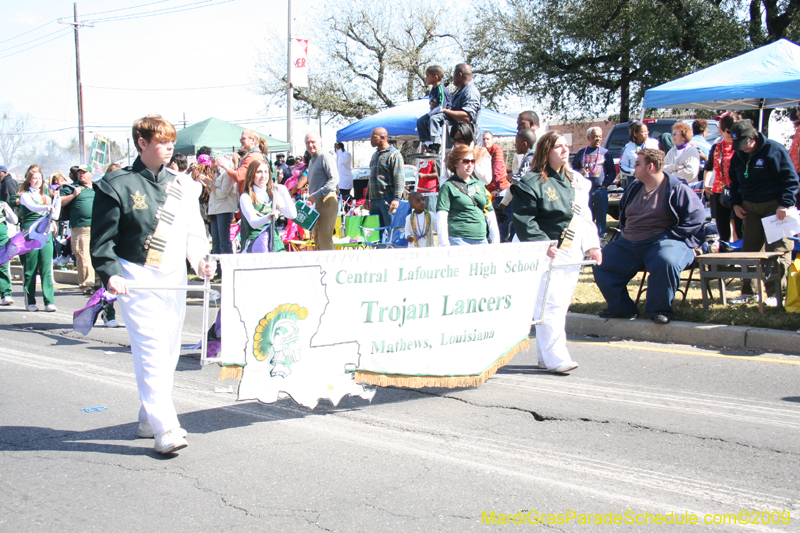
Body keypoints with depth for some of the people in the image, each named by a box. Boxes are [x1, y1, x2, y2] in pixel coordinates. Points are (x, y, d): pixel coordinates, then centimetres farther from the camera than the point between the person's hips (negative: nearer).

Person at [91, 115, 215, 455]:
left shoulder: (180, 184, 13)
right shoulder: (118, 185, -3)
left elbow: (194, 232, 15)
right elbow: (103, 238, -3)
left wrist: (200, 260, -3)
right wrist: (110, 274, -16)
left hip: (174, 280, 6)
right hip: (137, 280, -6)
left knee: (169, 351, 10)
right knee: (151, 351, -12)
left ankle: (150, 419, 24)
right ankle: (164, 428, -10)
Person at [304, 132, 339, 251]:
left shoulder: (325, 157, -8)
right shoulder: (311, 161, 21)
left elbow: (334, 179, -18)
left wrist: (317, 195, -22)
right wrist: (311, 197, 12)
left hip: (327, 201, -10)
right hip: (316, 203, 10)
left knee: (325, 239, -12)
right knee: (317, 240, 11)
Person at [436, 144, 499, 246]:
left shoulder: (479, 185, 18)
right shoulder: (448, 186, 1)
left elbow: (490, 215, 21)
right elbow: (441, 217, -6)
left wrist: (496, 241, 16)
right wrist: (444, 244, -15)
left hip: (481, 241, 6)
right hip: (458, 240, -5)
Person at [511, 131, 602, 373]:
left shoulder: (575, 181, 16)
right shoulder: (531, 182, -7)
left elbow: (584, 216, 19)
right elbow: (523, 219, -12)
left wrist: (592, 245, 9)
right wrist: (542, 244, -21)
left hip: (571, 254, 7)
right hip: (546, 255, -7)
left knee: (561, 305, 9)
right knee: (550, 305, -11)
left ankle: (546, 356, 17)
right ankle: (555, 358, -8)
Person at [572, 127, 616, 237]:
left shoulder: (605, 153, 9)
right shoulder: (581, 152, 11)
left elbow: (612, 172, 9)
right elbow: (574, 168, 16)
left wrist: (605, 185, -3)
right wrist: (580, 172, -6)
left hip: (600, 190, 0)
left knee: (601, 216, -2)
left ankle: (600, 237, 5)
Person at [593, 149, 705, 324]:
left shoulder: (675, 188, -6)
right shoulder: (634, 187, 16)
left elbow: (696, 215, -13)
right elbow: (622, 213, 33)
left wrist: (670, 236, -16)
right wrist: (625, 232, 15)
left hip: (661, 243, -7)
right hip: (629, 244, 7)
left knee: (666, 262, -39)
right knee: (601, 263, -5)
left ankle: (660, 309, -18)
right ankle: (621, 307, 5)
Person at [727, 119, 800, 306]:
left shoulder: (773, 150, -10)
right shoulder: (738, 155, 9)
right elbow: (734, 182, 22)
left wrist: (785, 204, -18)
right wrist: (735, 204, 9)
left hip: (775, 206, -6)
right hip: (750, 208, 6)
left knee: (777, 250, -7)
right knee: (749, 250, 6)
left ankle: (775, 294, -4)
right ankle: (748, 292, 14)